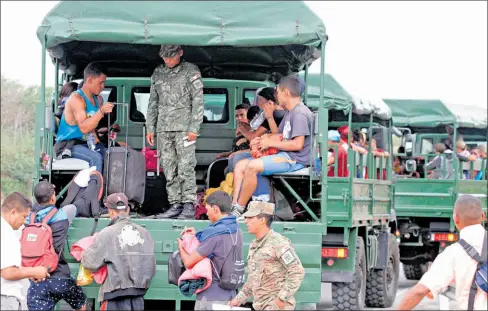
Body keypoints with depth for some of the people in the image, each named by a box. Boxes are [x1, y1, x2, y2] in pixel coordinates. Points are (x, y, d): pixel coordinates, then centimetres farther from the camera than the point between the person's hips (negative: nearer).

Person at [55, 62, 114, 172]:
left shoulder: (96, 100, 11)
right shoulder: (76, 99, -15)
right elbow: (83, 128, -26)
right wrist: (101, 112, -33)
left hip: (85, 144, 8)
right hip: (67, 145, -8)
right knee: (95, 158, -31)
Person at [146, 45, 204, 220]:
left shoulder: (191, 71, 0)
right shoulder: (158, 73, 15)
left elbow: (198, 101, -4)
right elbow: (153, 102, 21)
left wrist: (194, 128, -11)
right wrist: (150, 128, 15)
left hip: (184, 127, -5)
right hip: (164, 128, 5)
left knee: (185, 167, -10)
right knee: (169, 169, 3)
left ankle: (189, 206, -9)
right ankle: (175, 205, 6)